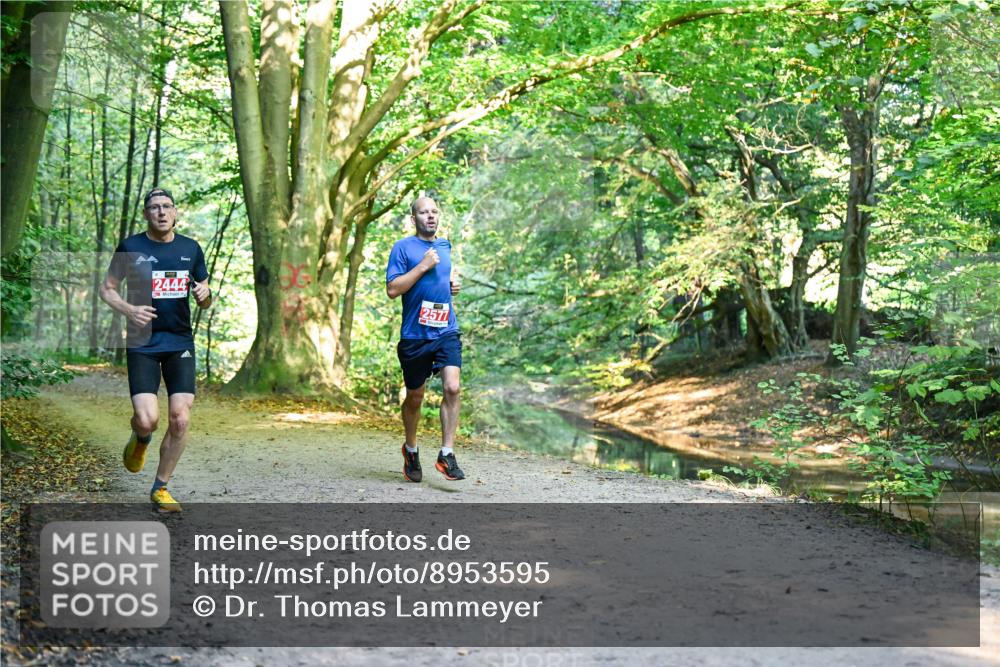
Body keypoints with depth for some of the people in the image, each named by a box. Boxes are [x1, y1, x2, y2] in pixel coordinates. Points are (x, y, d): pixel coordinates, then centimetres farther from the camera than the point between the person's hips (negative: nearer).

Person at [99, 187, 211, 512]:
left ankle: (160, 488, 14)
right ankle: (140, 440, 26)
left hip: (180, 343, 2)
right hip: (142, 343, -2)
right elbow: (107, 289, 6)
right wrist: (128, 309, -14)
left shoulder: (191, 248, 7)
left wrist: (205, 294, -10)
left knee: (180, 420, -5)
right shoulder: (130, 247, -1)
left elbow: (204, 302, 14)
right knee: (147, 420, -14)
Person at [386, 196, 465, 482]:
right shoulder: (403, 247, -4)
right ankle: (411, 450, 33)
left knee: (452, 388, -15)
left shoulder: (445, 246, 14)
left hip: (446, 331, 3)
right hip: (414, 335, -3)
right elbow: (392, 289, -12)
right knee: (415, 397, 10)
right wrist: (423, 267, -16)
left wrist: (452, 284, 10)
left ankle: (446, 455, -8)